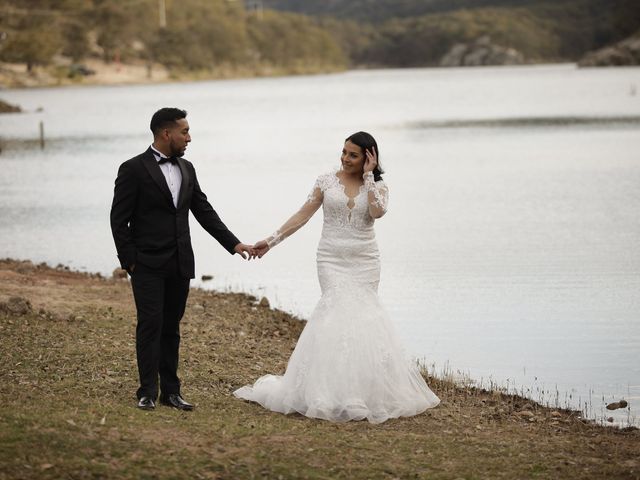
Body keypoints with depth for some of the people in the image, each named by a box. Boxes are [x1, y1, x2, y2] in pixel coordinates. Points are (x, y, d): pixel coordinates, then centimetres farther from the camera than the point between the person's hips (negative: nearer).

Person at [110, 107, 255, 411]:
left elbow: (204, 211, 14)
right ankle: (147, 392, -4)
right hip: (148, 264, -6)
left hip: (179, 264, 6)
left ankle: (170, 390, 12)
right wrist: (129, 261, -10)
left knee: (171, 327, 9)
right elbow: (119, 219, -7)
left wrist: (233, 243, 7)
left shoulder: (186, 169, 11)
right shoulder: (133, 169, -8)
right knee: (150, 324, -8)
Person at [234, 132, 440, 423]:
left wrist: (368, 176, -10)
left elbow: (377, 211, -17)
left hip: (364, 261, 1)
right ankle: (338, 392, -12)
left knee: (358, 314, -4)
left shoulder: (377, 186, 4)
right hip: (332, 259, -1)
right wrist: (271, 240, 2)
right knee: (341, 312, -15)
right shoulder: (327, 181, 4)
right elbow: (303, 215, 5)